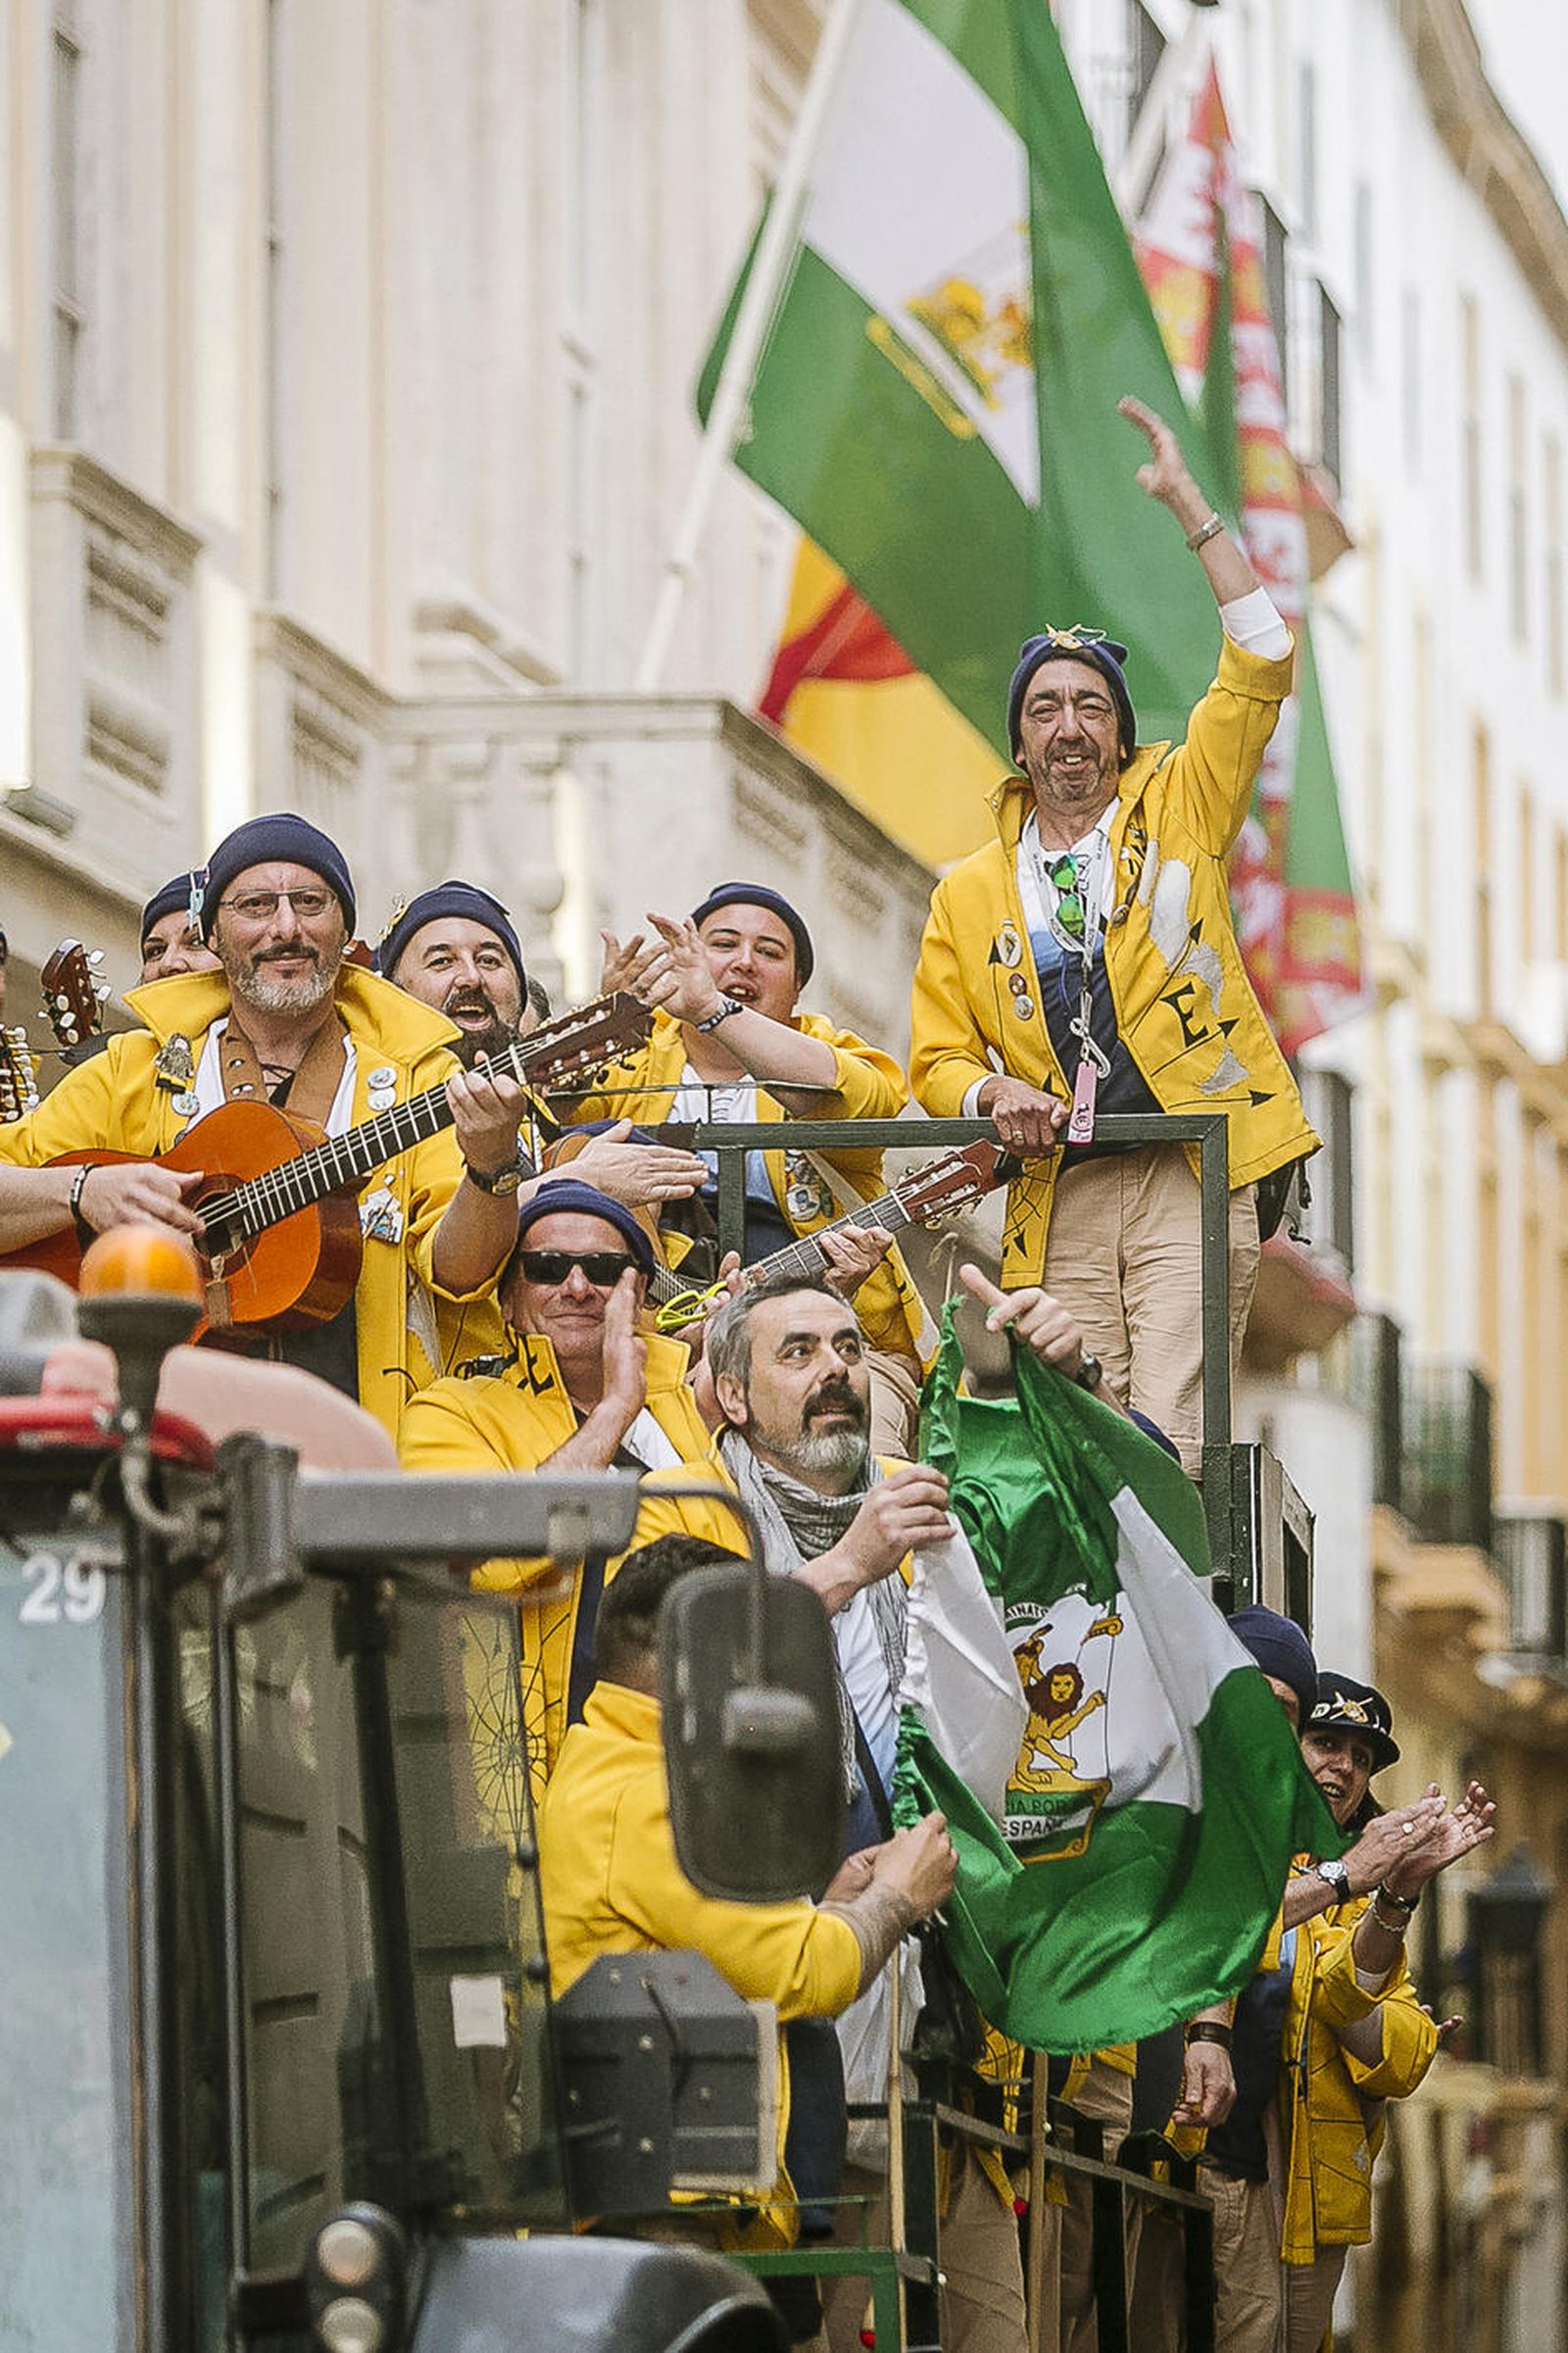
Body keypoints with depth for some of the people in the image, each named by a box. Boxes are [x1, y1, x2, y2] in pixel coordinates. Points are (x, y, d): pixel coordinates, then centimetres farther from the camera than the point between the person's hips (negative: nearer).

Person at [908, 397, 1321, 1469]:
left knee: (1171, 1449, -15)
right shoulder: (970, 894, 15)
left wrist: (1191, 507, -3)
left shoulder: (1179, 813, 10)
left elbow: (1260, 667, 0)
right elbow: (938, 1057, 17)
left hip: (1192, 1180, -3)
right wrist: (991, 1093, -7)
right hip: (1060, 1199, 3)